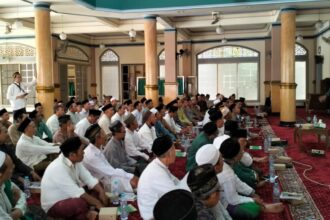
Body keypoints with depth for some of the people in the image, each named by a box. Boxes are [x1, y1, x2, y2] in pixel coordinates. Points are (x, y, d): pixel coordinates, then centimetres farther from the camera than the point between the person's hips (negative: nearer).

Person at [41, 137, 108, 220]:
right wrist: (97, 203, -26)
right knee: (82, 203, -36)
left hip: (69, 196, 9)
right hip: (54, 205, -9)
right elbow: (76, 192, -32)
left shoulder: (75, 161, -5)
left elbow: (89, 179, -3)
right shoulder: (58, 168, -30)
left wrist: (101, 191, -19)